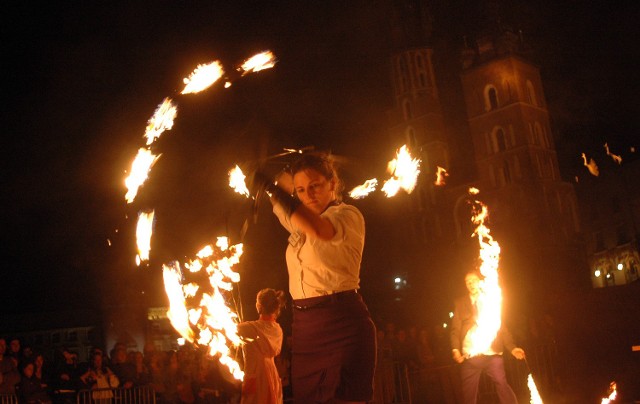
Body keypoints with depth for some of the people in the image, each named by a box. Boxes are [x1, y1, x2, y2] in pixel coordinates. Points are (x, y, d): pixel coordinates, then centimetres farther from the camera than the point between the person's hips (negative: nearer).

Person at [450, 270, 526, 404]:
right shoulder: (460, 303, 13)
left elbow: (502, 327, 11)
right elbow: (455, 329, 6)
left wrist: (512, 347, -2)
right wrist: (455, 349, -11)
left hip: (492, 354, 0)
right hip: (469, 357, 0)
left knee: (502, 385, -12)